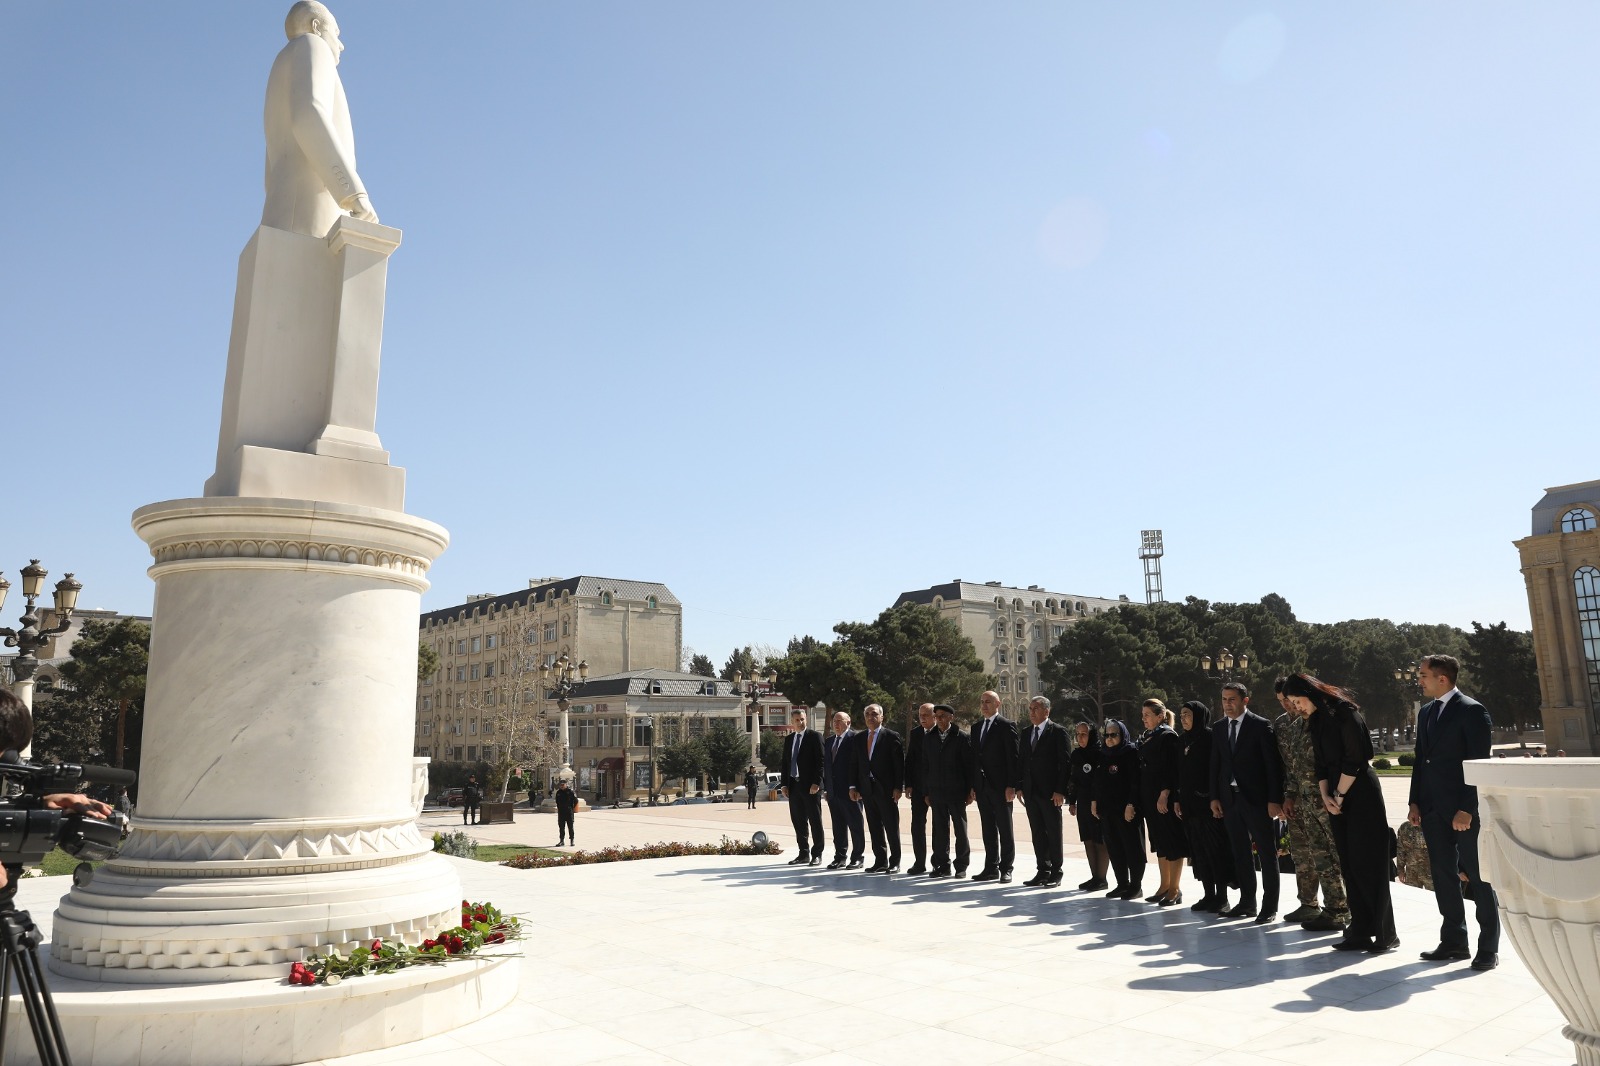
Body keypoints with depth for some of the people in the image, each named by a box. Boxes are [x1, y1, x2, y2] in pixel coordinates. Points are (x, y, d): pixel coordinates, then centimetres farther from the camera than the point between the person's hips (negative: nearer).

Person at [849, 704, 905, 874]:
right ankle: (880, 861, 17)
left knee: (892, 827, 2)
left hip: (886, 789, -5)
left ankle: (894, 862, 10)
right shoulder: (859, 738, 11)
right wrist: (853, 786, 6)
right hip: (867, 789, 5)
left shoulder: (892, 736, -4)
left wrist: (898, 787, -12)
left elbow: (899, 763, -7)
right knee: (874, 827, 9)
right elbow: (854, 763, 12)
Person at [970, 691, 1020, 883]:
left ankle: (1006, 869, 9)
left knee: (1005, 829, 3)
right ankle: (991, 867, 17)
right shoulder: (976, 728, 14)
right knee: (988, 829, 11)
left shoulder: (1006, 726, -6)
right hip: (982, 786, 6)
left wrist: (1011, 786, -15)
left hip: (1000, 786, -6)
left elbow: (1013, 757, -10)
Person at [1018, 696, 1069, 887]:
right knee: (1038, 834, 10)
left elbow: (1065, 763, -10)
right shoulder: (1026, 733, 13)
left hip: (1050, 793, -6)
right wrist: (1020, 787, 7)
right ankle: (1042, 871, 17)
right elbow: (1021, 760, 14)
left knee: (1054, 834, 3)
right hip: (1031, 792, 6)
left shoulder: (1058, 732, -6)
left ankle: (1056, 873, 12)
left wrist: (1060, 791, -15)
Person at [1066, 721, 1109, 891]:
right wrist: (1072, 802, 15)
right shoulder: (1075, 754, 10)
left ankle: (1101, 878, 7)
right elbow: (1072, 779, 15)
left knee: (1101, 840, -1)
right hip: (1083, 803, 7)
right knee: (1088, 839, 11)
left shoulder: (1100, 753, -11)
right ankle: (1094, 877, 19)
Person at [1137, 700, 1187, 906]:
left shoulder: (1168, 736, -10)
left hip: (1166, 798, -8)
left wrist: (1165, 794, -22)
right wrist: (1138, 799, 13)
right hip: (1149, 798, 8)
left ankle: (1175, 888, 5)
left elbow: (1171, 768, -17)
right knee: (1159, 842, 13)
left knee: (1172, 842, -1)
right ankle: (1165, 886, 20)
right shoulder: (1145, 738, 14)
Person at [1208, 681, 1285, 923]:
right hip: (1230, 799, 5)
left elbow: (1273, 764, -9)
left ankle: (1269, 907, 10)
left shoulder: (1261, 725, -6)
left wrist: (1275, 800, -13)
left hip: (1257, 798, -5)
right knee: (1240, 853, 11)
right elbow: (1215, 765, 12)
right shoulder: (1219, 728, 9)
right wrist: (1214, 797, 7)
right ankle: (1246, 902, 20)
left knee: (1267, 854, 3)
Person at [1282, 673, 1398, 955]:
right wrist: (1326, 797, 0)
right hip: (1337, 799, 8)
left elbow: (1354, 759, -15)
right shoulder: (1316, 721, 13)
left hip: (1360, 795, -8)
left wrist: (1339, 795, -10)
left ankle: (1385, 934, 3)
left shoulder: (1344, 713, -12)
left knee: (1368, 864, -5)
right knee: (1349, 865, 7)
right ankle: (1360, 933, 12)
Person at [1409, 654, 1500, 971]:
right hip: (1433, 808, 7)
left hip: (1464, 810, -7)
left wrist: (1467, 809, -17)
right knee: (1444, 875, 10)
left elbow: (1479, 763, -13)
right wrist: (1415, 802, 10)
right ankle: (1453, 941, 19)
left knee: (1478, 877, 2)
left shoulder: (1472, 711, -9)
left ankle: (1489, 947, 12)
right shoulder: (1426, 712, 14)